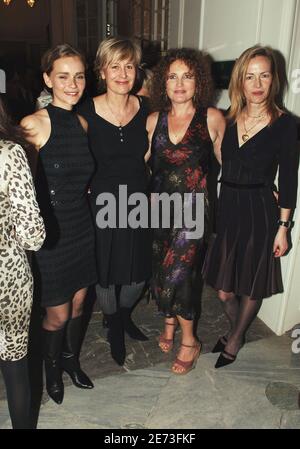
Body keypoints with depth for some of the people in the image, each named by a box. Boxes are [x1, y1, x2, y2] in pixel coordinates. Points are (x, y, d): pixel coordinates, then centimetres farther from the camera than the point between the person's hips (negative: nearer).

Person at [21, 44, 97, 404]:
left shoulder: (82, 123, 5)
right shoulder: (33, 124, -15)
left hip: (82, 227, 6)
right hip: (51, 232, -5)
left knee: (77, 304, 19)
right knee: (58, 314, 9)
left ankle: (72, 361, 45)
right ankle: (52, 369, 40)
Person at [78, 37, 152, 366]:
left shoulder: (145, 108, -2)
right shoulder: (87, 112, -12)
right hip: (102, 204, -3)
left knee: (139, 274, 14)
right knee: (106, 274, 13)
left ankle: (125, 315, 47)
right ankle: (114, 327, 43)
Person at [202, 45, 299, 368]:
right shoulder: (228, 119, 3)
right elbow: (218, 166, 7)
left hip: (259, 213, -3)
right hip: (226, 208, 4)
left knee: (251, 287, 12)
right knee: (223, 288, 12)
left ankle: (234, 340, 38)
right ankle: (236, 331, 42)